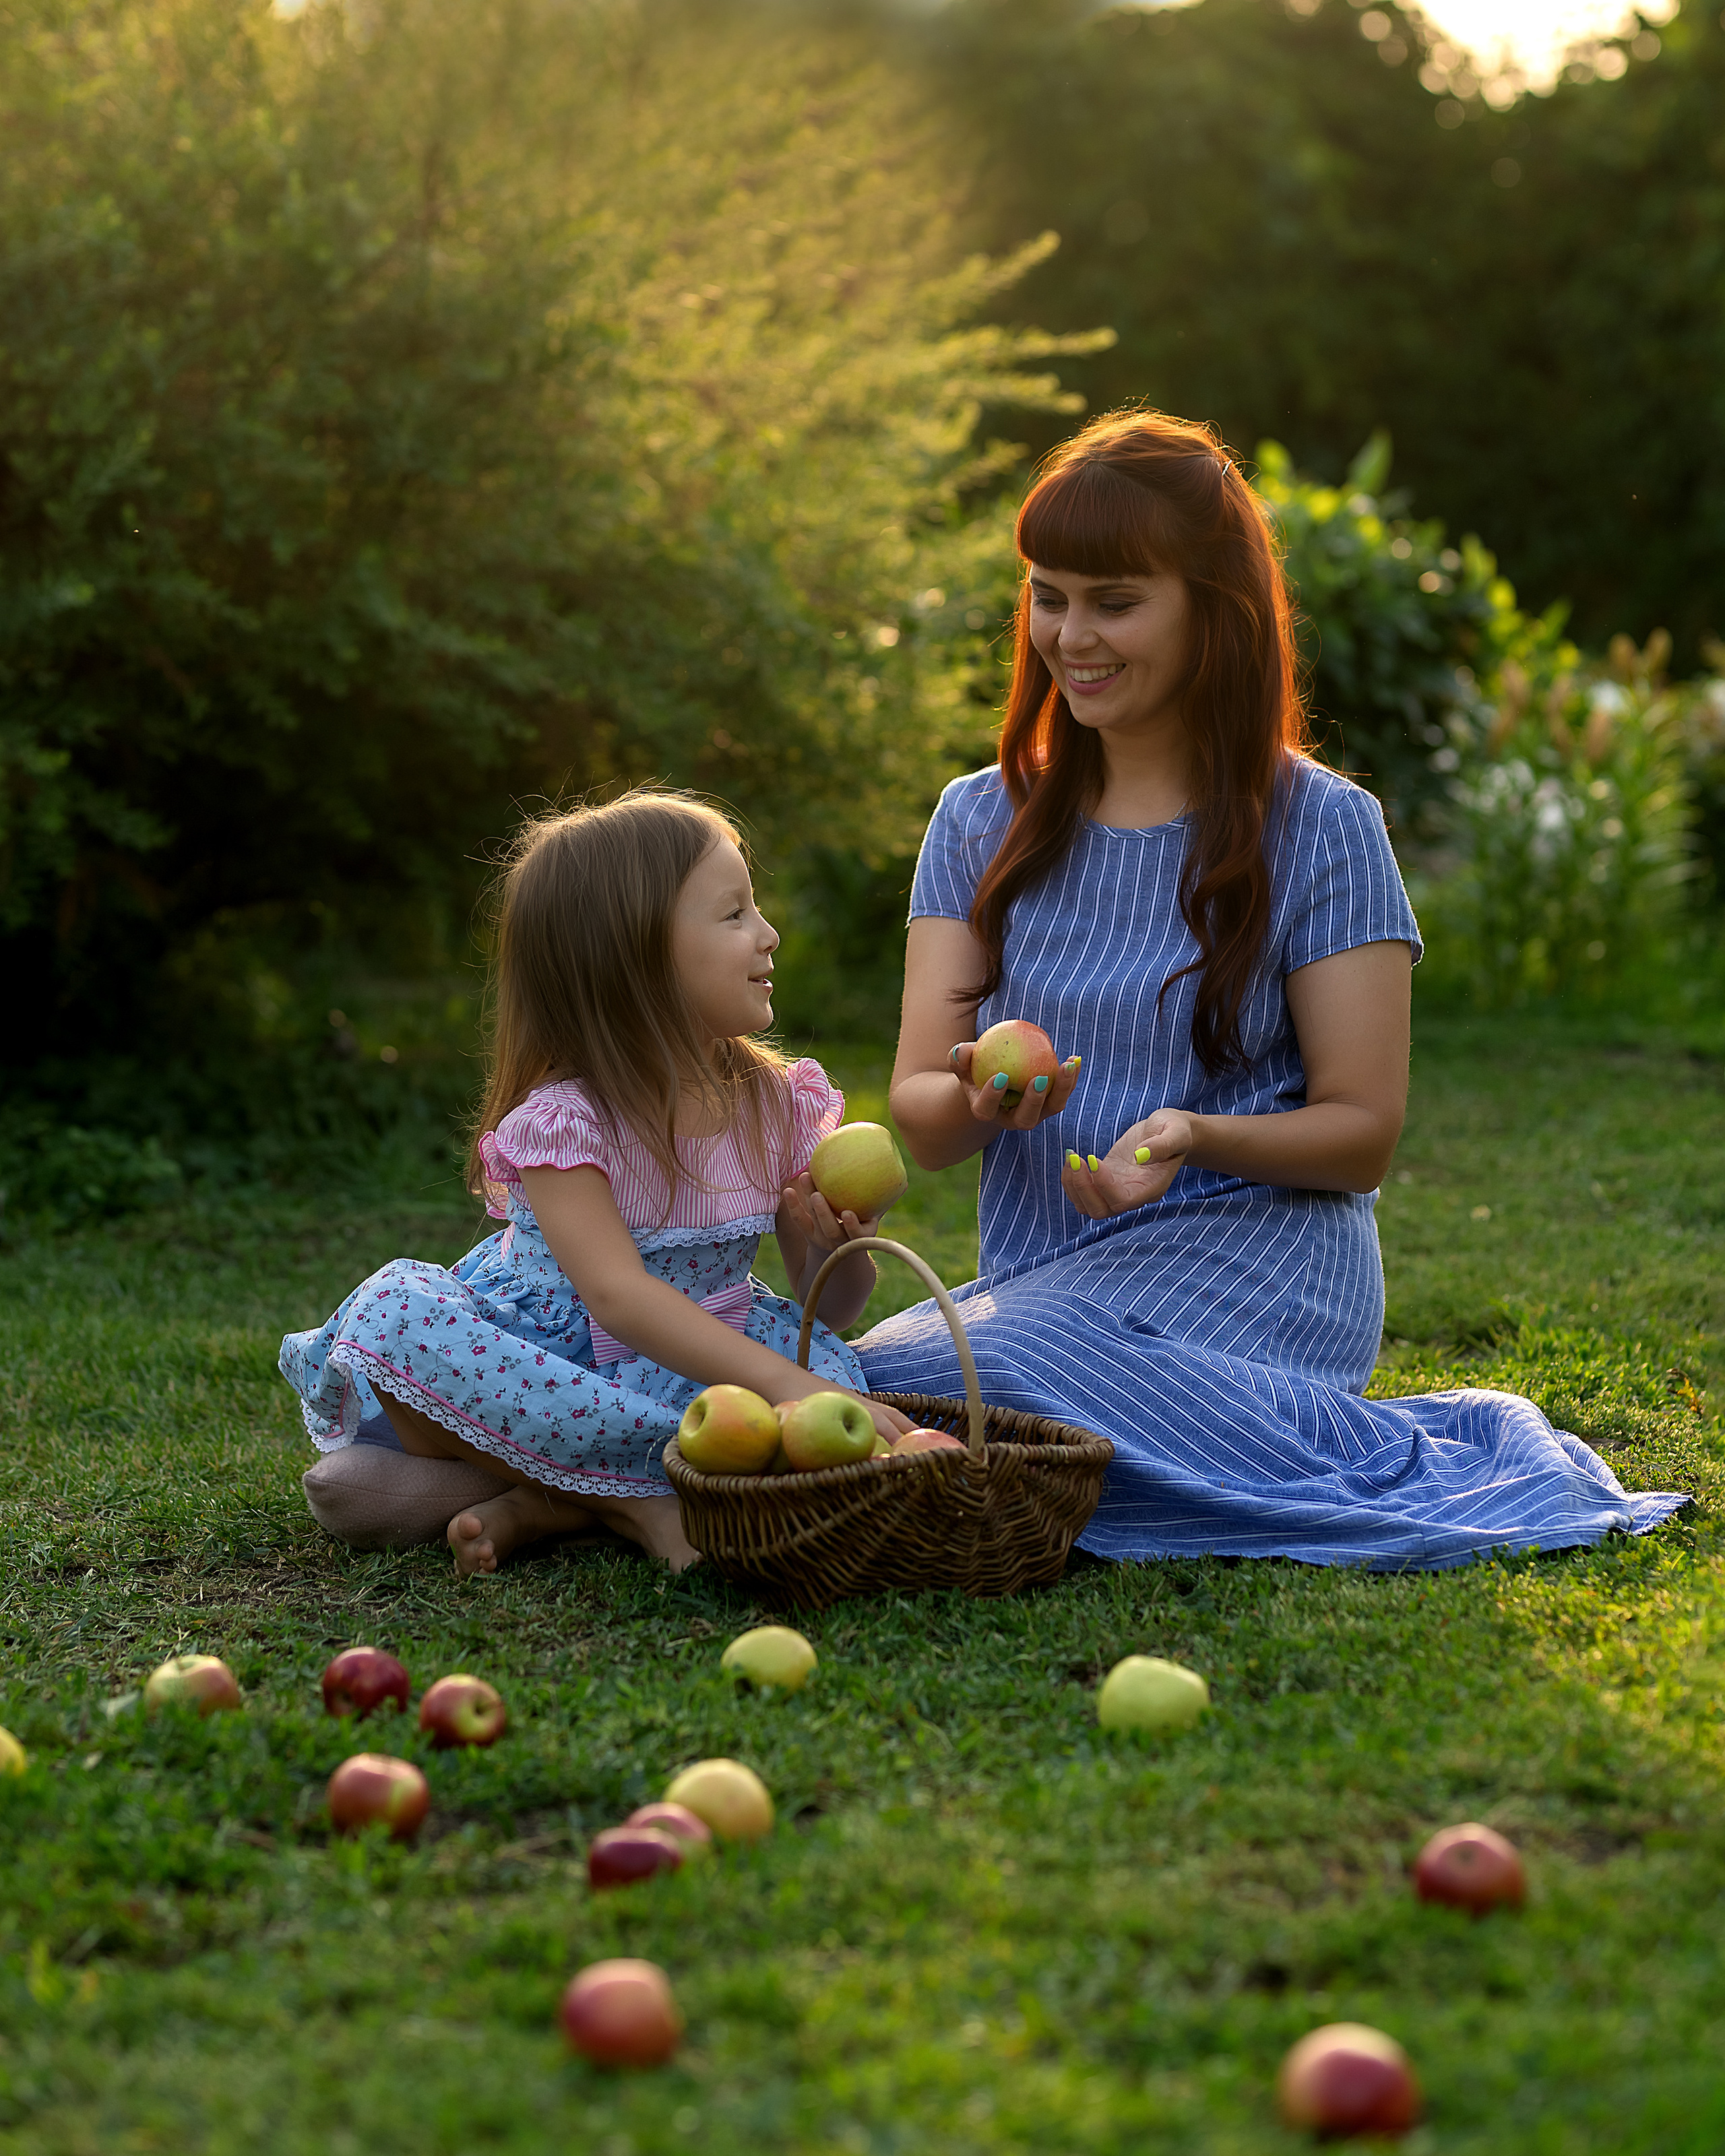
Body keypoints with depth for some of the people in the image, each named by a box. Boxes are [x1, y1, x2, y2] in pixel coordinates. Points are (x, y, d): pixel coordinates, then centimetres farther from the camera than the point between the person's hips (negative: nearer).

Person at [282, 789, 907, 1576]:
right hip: (541, 1356, -4)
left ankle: (537, 1502, -26)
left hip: (681, 1373, 4)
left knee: (825, 1360, -26)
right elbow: (618, 1294, -35)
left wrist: (840, 1246, -22)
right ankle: (640, 1500, -30)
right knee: (393, 1312, -32)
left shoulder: (780, 1106, -2)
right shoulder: (562, 1120, -19)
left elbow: (832, 1304, 4)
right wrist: (783, 1387, -48)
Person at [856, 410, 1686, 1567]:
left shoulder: (1322, 829, -1)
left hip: (1252, 1260, -5)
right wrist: (980, 1099, -20)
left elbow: (1363, 1130, -2)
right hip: (1038, 1277, 5)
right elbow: (919, 1118, 4)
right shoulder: (982, 823, 11)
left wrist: (1193, 1138, -22)